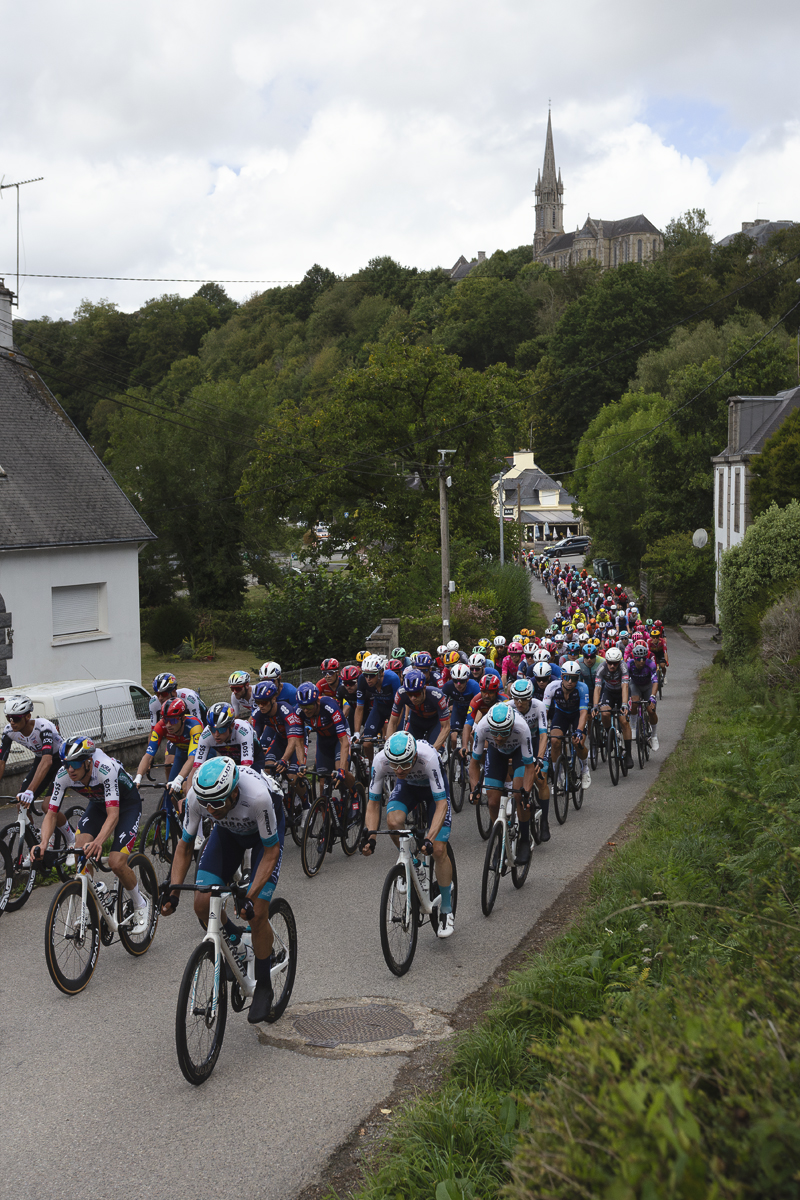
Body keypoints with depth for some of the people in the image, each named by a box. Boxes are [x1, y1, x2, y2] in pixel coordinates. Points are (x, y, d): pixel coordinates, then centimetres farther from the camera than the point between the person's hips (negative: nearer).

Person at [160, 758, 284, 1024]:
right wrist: (172, 890, -24)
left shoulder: (258, 796, -42)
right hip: (228, 831, 4)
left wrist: (251, 897, -35)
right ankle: (232, 940, 21)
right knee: (202, 905, -11)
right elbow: (185, 844, -14)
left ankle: (263, 987, 6)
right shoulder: (196, 795, -31)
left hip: (264, 832, -4)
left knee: (256, 913, -15)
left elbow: (271, 850, -28)